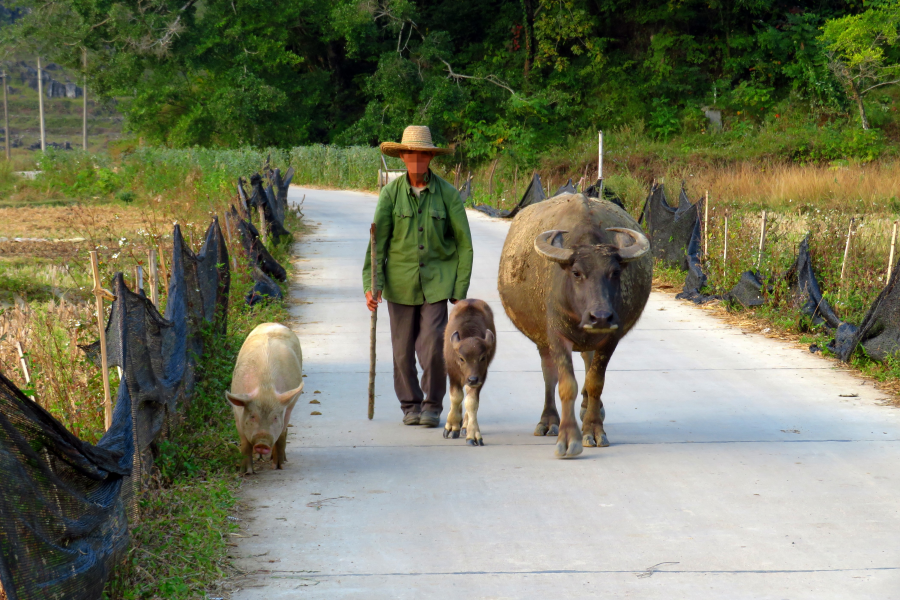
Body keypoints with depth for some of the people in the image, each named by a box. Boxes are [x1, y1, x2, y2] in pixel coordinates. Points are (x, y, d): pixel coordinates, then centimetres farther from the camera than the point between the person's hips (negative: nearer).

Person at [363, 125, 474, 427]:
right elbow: (377, 240, -2)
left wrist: (459, 290, -2)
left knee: (433, 345, -10)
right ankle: (410, 405, 24)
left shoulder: (447, 194, -2)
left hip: (437, 280, -1)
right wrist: (372, 283, -12)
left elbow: (463, 244, 2)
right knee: (403, 348, 5)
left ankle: (433, 405, 10)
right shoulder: (391, 193, -1)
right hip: (400, 278, 1)